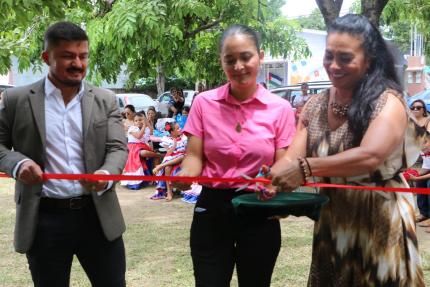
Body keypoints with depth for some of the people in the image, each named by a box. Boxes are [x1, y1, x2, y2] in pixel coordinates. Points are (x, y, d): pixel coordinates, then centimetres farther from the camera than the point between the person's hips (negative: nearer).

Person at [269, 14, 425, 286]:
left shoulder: (387, 101, -14)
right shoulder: (315, 106, 4)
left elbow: (371, 156, -29)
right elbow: (293, 157, -4)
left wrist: (306, 168, -35)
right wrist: (271, 180, -25)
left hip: (380, 222, -5)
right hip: (332, 222, 5)